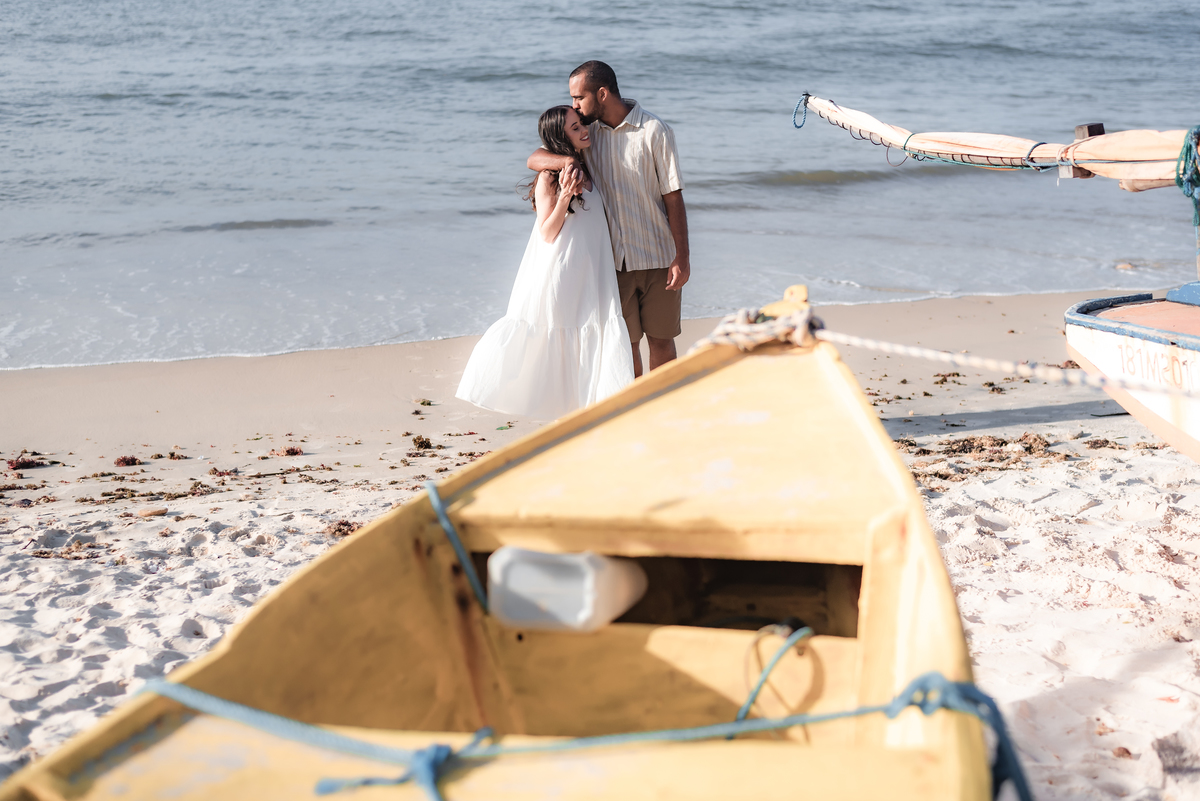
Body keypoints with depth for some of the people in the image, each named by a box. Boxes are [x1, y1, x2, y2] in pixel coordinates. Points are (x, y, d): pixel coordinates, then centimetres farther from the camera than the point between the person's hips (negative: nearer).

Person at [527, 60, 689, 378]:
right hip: (614, 259, 3)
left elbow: (673, 197, -8)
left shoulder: (654, 131, -9)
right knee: (625, 341, 5)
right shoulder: (588, 132, 5)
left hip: (658, 256, -3)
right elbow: (535, 159, 1)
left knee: (661, 339, 7)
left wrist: (682, 257, -12)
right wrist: (567, 160, -22)